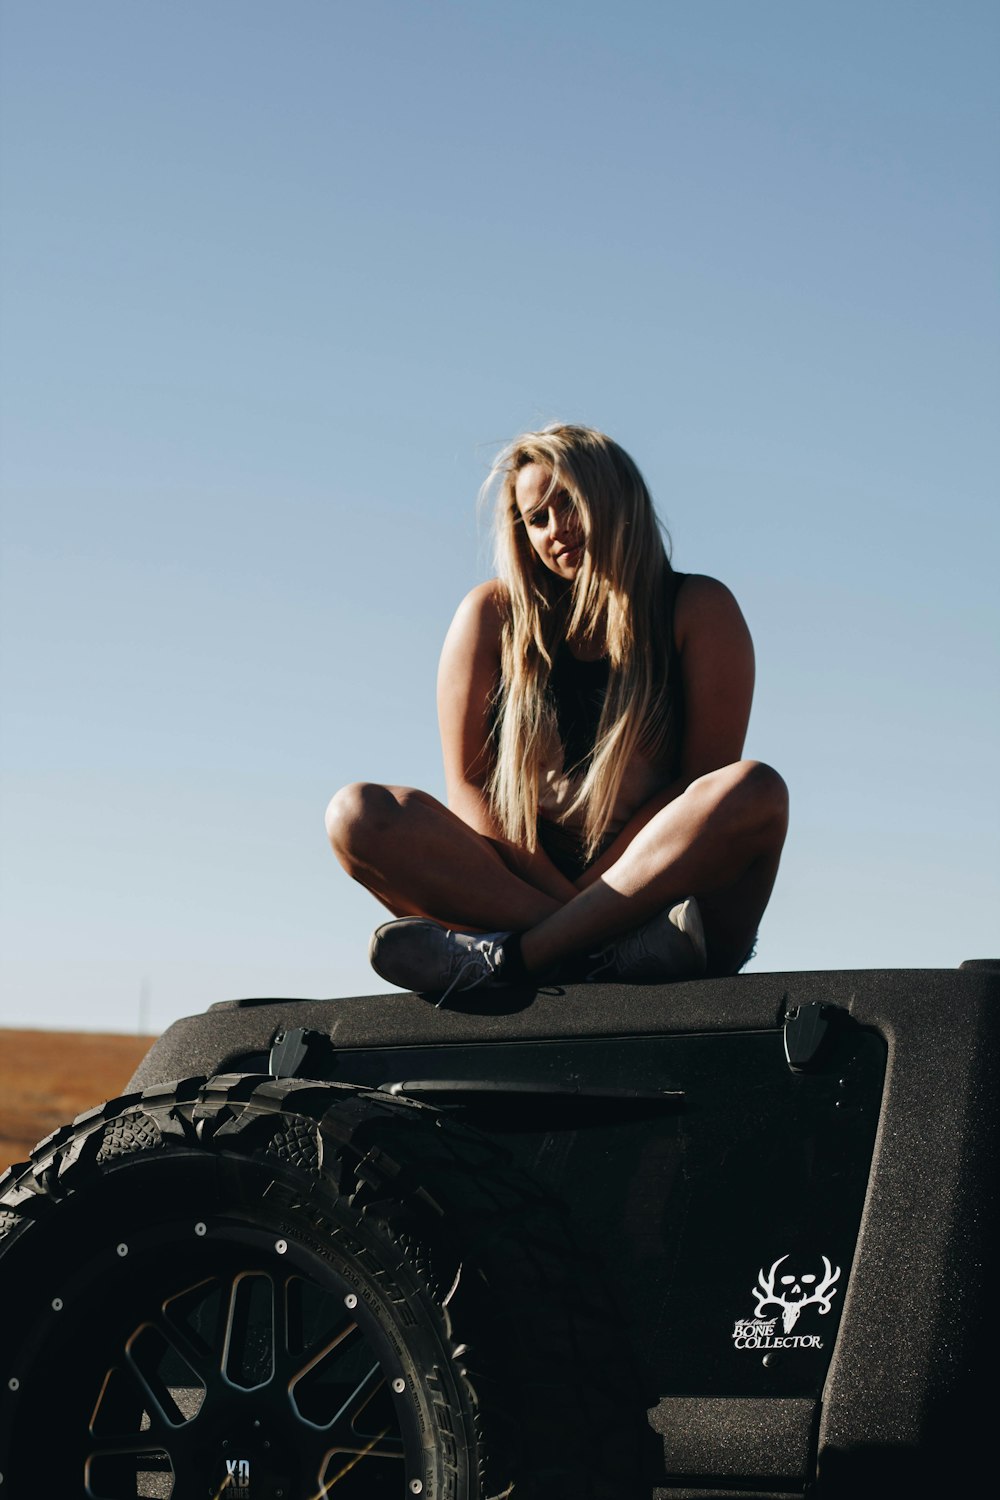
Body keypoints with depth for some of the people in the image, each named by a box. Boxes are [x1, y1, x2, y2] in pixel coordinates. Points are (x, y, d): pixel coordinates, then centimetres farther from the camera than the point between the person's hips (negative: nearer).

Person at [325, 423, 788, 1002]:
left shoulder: (699, 610, 6)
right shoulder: (494, 614, 11)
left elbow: (708, 781, -2)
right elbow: (468, 785, 4)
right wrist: (558, 895, -14)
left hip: (670, 886, -1)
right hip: (519, 881, 2)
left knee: (756, 790, -31)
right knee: (360, 815, -19)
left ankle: (503, 958, -32)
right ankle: (602, 948, -34)